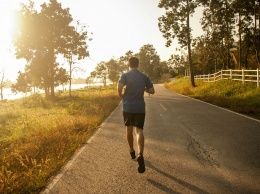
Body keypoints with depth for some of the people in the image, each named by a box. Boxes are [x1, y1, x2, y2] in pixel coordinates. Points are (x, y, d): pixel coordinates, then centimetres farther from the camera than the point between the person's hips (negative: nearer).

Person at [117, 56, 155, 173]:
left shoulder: (125, 75, -4)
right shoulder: (144, 77, 6)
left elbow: (119, 87, -20)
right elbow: (152, 91, 5)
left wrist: (121, 95, 0)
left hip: (128, 107, -1)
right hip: (140, 108, 1)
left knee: (129, 129, 17)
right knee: (139, 130, -4)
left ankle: (132, 151, 32)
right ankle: (140, 155, -26)